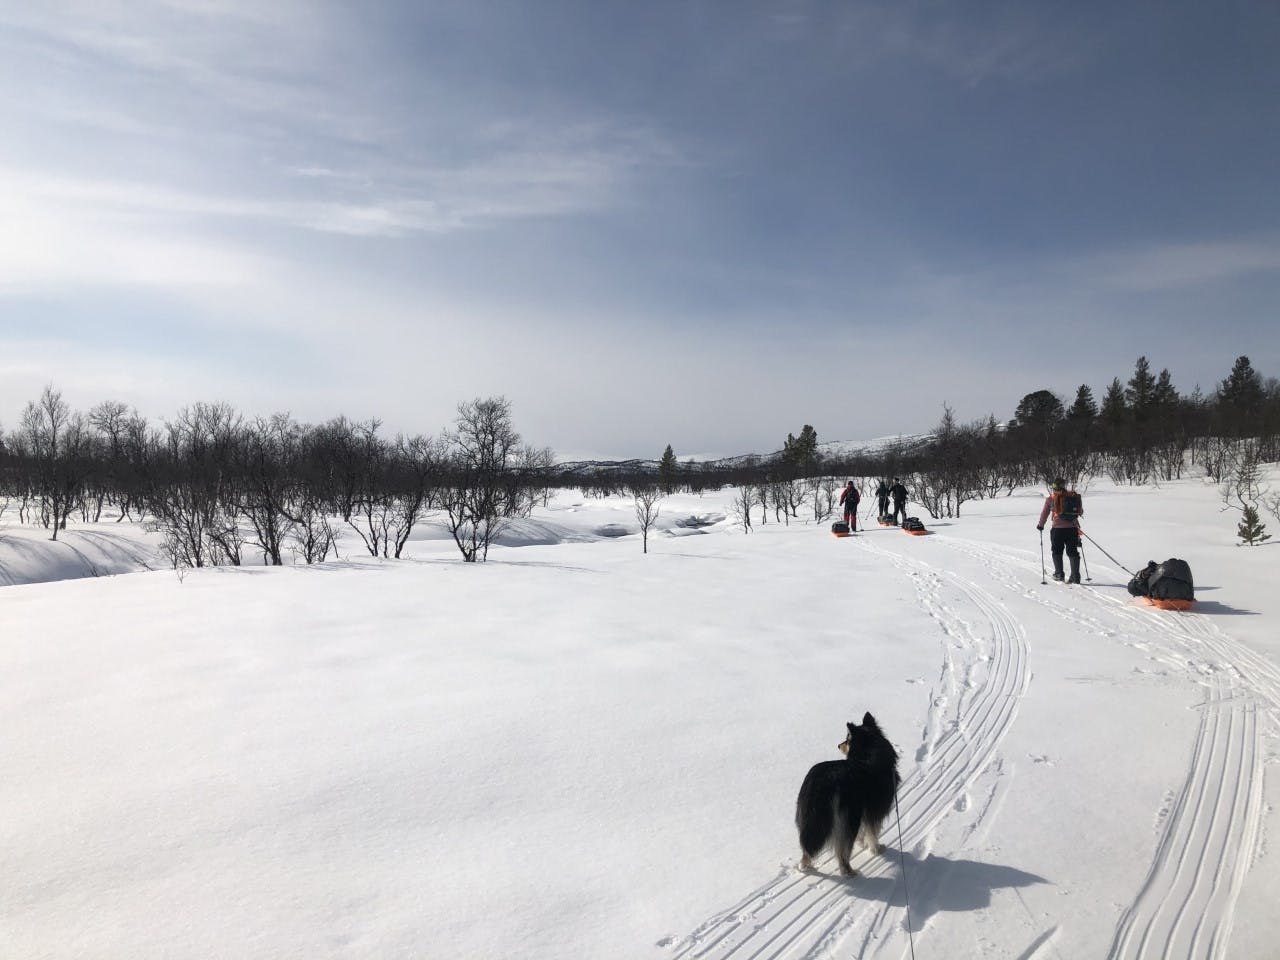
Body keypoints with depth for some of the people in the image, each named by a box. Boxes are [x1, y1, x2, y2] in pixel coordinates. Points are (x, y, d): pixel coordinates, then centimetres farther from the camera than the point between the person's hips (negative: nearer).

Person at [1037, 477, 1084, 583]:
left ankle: (1059, 574, 12)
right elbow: (1081, 512, 15)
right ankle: (1075, 576, 5)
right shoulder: (1074, 496, 3)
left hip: (1057, 529, -2)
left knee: (1057, 551, 14)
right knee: (1072, 552, 9)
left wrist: (1041, 525, 20)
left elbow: (1044, 513, 4)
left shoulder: (1050, 499, -4)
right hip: (1072, 528, 2)